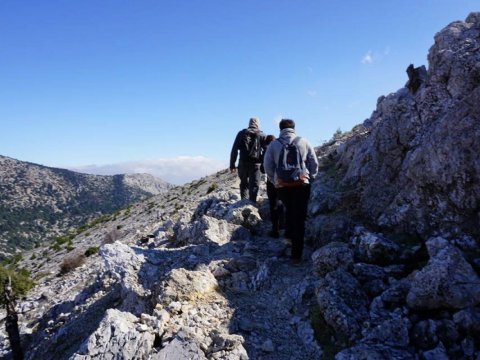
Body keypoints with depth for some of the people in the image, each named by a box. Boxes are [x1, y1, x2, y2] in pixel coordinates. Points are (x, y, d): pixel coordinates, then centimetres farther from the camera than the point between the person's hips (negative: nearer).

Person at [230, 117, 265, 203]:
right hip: (255, 164, -2)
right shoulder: (261, 135, 5)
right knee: (254, 185, 2)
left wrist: (232, 164, 6)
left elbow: (234, 150, 5)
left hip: (243, 163, 2)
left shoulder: (241, 133, 10)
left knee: (244, 183, 17)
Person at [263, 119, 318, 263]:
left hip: (282, 186, 1)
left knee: (289, 210, 30)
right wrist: (309, 179, 16)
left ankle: (289, 235, 25)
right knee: (299, 218, 5)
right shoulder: (303, 142, 3)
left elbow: (267, 167, 3)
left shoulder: (273, 145, 3)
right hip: (302, 184, -1)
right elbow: (314, 164, 5)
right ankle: (296, 255, 6)